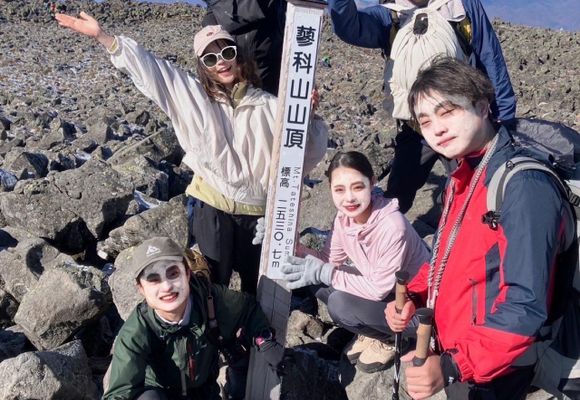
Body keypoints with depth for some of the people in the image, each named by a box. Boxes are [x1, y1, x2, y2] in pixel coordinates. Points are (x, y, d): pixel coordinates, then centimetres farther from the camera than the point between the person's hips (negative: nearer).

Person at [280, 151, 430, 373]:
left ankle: (388, 337, 2)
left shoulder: (391, 226, -32)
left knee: (340, 304, -27)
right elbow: (329, 260, -4)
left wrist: (324, 273, -27)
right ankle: (372, 330, 9)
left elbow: (379, 289, -27)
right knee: (316, 280, -9)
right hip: (376, 285, 7)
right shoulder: (344, 216, -10)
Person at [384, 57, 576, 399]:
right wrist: (414, 296, -1)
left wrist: (452, 367, -31)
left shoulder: (525, 186, -25)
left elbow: (525, 308, -28)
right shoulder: (464, 176, 4)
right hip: (453, 355, 8)